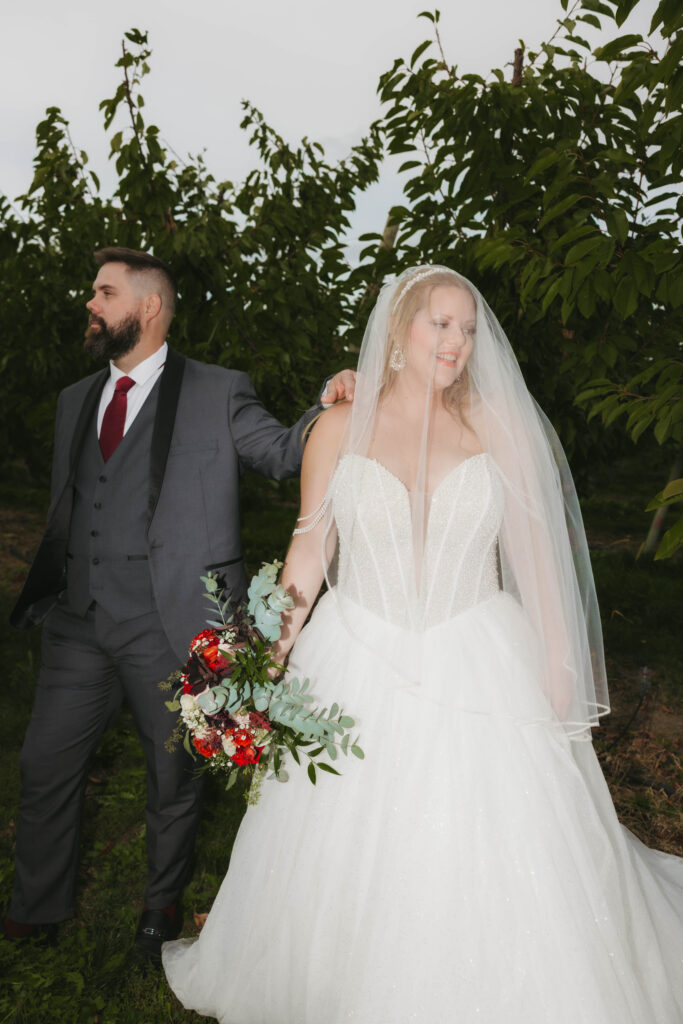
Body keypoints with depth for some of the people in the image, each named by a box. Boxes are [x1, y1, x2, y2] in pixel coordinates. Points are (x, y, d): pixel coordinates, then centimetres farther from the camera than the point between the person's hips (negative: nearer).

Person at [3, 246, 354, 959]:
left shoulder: (219, 394, -1)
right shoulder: (75, 400, 15)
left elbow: (283, 453, -2)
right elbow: (64, 512, 19)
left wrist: (328, 407, -21)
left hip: (168, 624, -4)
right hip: (79, 620, 5)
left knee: (172, 776, 12)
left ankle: (163, 903, 38)